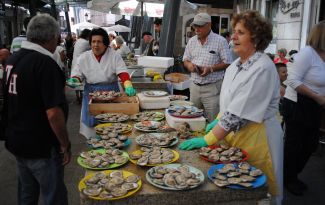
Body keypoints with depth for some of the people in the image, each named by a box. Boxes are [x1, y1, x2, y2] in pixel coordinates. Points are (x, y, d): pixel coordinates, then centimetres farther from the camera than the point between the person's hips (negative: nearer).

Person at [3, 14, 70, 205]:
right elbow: (53, 113, -26)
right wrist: (65, 145, -15)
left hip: (16, 141, 8)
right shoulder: (45, 64, -23)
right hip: (41, 147, -8)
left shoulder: (13, 59, 2)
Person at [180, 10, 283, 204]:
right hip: (233, 132, 8)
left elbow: (238, 114, -25)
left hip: (256, 136, -8)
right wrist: (218, 121, 3)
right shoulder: (237, 64, 5)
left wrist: (208, 140, -24)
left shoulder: (262, 68, -21)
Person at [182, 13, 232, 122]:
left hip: (212, 87, -5)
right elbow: (185, 59, 15)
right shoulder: (191, 41, 9)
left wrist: (211, 69, -20)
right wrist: (189, 64, -8)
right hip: (194, 86, 5)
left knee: (212, 121, -2)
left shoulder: (220, 41, -7)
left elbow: (227, 63, -7)